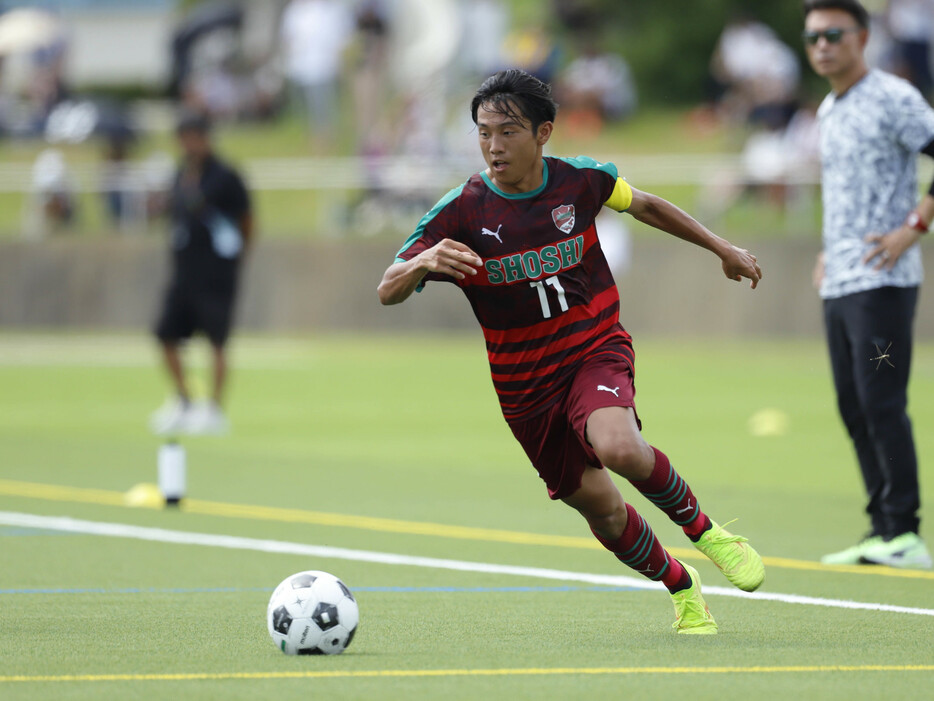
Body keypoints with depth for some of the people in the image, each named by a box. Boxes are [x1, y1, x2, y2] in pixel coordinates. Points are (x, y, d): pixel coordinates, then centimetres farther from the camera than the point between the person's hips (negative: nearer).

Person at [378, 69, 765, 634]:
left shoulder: (580, 180, -9)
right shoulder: (462, 212, -14)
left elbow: (642, 204, 14)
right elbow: (388, 292, -20)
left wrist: (722, 249, 22)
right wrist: (423, 262, -43)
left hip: (597, 349, -1)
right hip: (524, 383, 1)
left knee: (618, 446, -33)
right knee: (600, 508, 6)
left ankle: (702, 529, -7)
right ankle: (682, 587, 33)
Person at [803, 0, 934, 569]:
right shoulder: (828, 111, 18)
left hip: (882, 281, -9)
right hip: (837, 284, 9)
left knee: (882, 404, -13)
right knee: (854, 408, 7)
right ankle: (883, 532, 10)